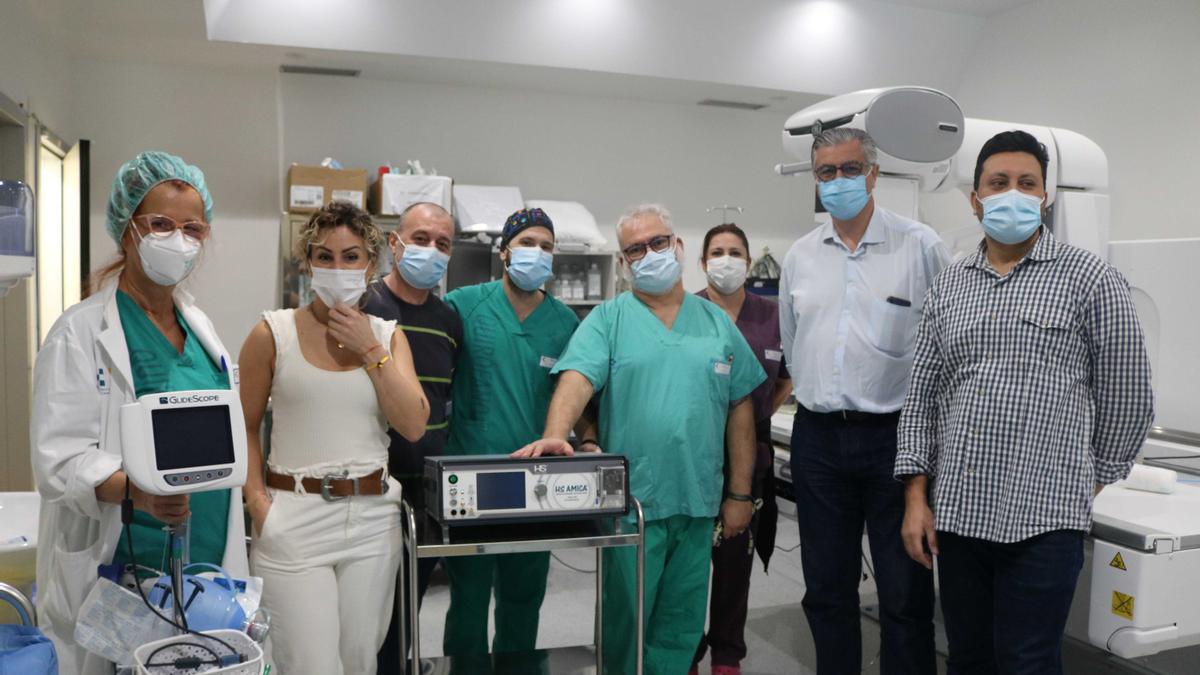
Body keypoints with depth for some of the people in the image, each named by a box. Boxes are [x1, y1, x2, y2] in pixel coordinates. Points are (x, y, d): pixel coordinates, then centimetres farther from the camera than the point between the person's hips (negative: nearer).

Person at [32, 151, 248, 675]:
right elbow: (59, 456, -15)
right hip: (120, 568, -5)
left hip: (210, 559, 6)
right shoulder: (81, 331, -9)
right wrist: (136, 489, -33)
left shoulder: (199, 325, 10)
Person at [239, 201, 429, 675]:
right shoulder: (273, 333, -1)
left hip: (372, 517, 3)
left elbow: (413, 427, -4)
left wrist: (370, 350, -8)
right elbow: (244, 427, 4)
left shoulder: (388, 336, 6)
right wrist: (256, 499, -9)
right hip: (294, 518, -3)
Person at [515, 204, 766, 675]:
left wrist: (740, 494, 6)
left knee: (682, 626, 14)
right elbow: (577, 379, -15)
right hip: (631, 501, -3)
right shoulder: (608, 320, 0)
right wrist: (555, 436, -35)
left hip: (698, 503, 3)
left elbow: (740, 409, 9)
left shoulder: (717, 322, 8)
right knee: (625, 620, 9)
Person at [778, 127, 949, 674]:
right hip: (818, 438, 4)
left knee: (905, 595, 5)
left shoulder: (919, 245, -4)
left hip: (895, 434, -4)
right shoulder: (800, 255, 9)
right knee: (826, 589, 14)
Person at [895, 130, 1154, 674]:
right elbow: (922, 398, 10)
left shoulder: (1090, 280, -2)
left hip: (1042, 519, -4)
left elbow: (1127, 400, 2)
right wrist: (917, 497, 5)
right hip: (956, 513, 4)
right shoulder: (947, 287, 10)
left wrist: (1092, 482, 10)